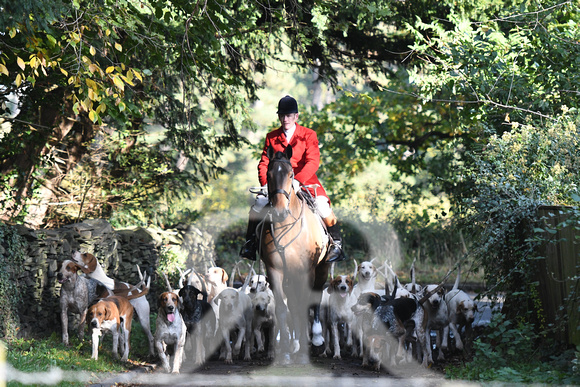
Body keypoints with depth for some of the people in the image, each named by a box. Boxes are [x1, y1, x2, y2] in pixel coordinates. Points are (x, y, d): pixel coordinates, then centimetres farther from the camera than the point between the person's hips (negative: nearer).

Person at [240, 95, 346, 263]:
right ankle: (251, 242, 1)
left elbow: (313, 162, -12)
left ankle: (336, 243, -9)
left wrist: (297, 180, -29)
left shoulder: (309, 135, 0)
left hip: (305, 181, -2)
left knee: (322, 205, -27)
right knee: (258, 204, -20)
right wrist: (265, 183, -12)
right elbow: (264, 163, 9)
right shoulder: (272, 137, 9)